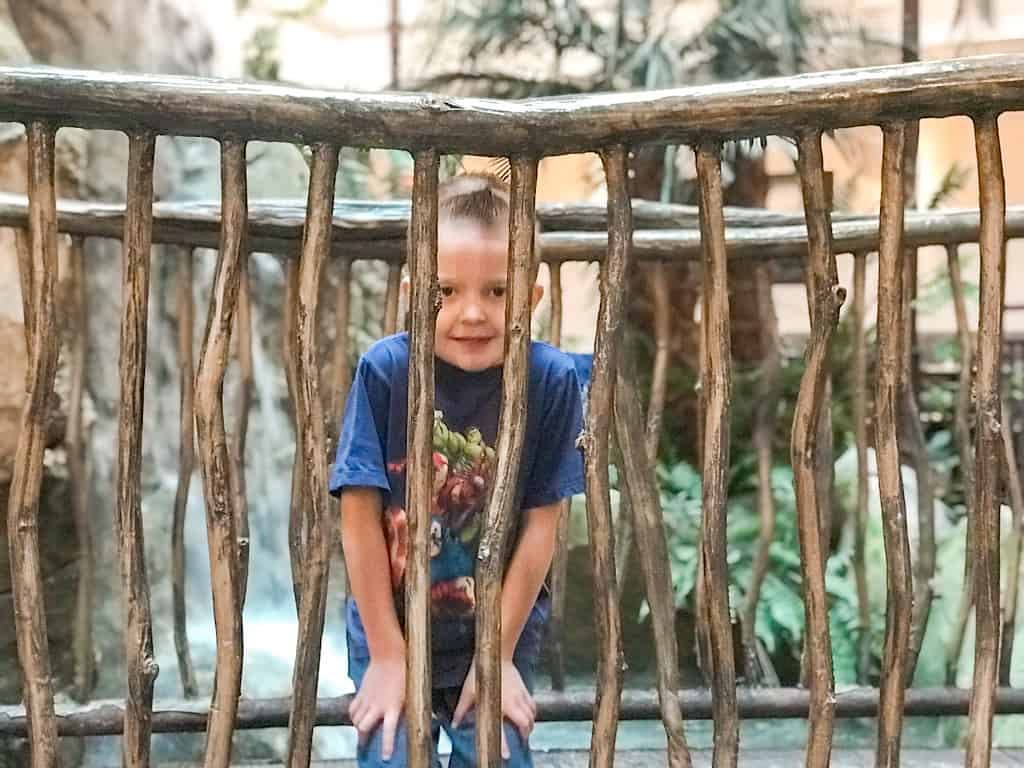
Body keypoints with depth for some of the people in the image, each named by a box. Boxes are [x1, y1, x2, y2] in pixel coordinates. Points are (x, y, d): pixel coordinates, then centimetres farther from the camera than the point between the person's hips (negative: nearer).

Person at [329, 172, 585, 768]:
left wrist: (499, 654, -6)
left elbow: (541, 524, -10)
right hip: (391, 633, 0)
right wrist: (387, 655, -9)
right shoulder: (385, 371, -17)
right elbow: (361, 517, -13)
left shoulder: (551, 379, -15)